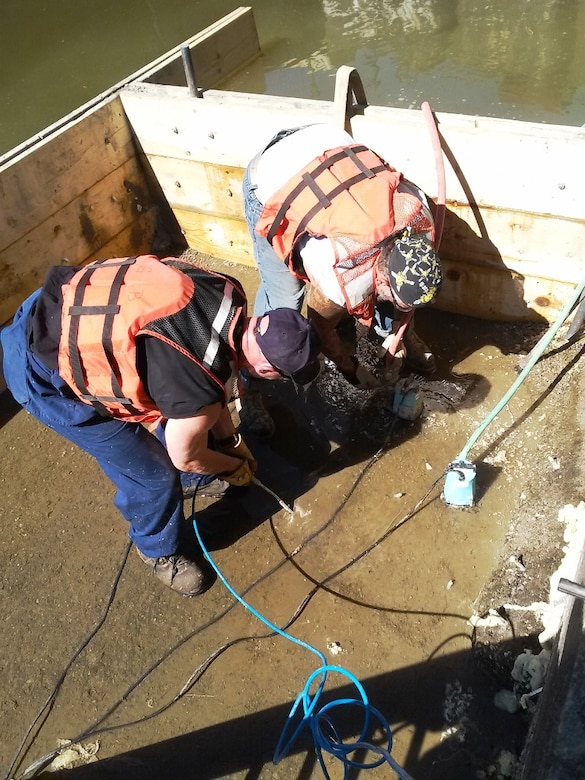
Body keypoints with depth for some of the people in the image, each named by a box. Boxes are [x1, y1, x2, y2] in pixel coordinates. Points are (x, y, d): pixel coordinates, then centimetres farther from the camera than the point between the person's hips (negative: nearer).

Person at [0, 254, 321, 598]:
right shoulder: (200, 390, -32)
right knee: (152, 475, 2)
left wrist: (230, 438, 16)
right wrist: (234, 465, 11)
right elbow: (186, 455, -9)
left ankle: (189, 480, 51)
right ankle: (160, 549, 33)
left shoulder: (227, 293, -11)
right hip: (44, 369, -8)